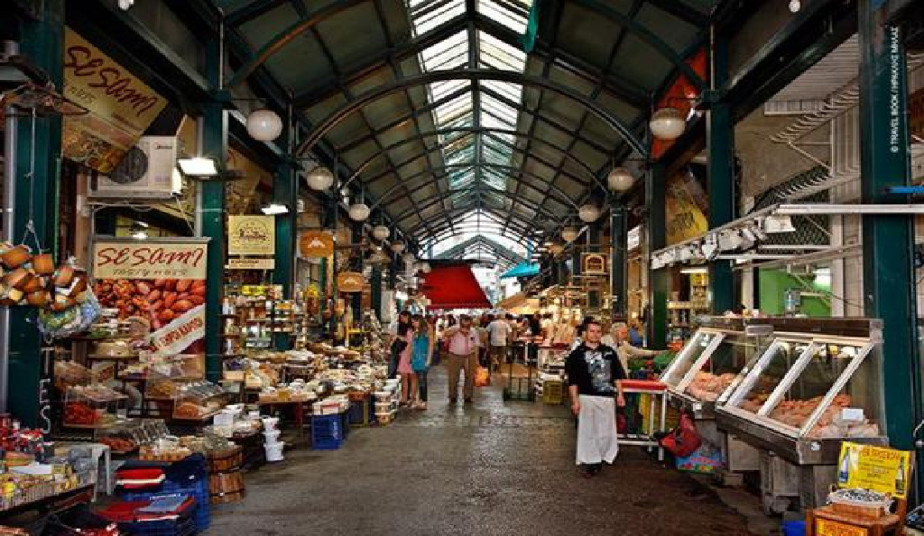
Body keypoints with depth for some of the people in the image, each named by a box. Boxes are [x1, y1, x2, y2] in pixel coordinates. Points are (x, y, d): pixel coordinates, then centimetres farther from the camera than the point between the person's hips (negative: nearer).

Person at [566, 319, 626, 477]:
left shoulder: (609, 352, 10)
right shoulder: (577, 354, -2)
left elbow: (617, 375, 14)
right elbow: (572, 380, -4)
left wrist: (620, 394, 7)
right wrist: (575, 400, -10)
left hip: (607, 397, 3)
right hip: (586, 397, -3)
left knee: (606, 431, 7)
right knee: (587, 431, 2)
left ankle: (600, 459, 23)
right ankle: (589, 462, 12)